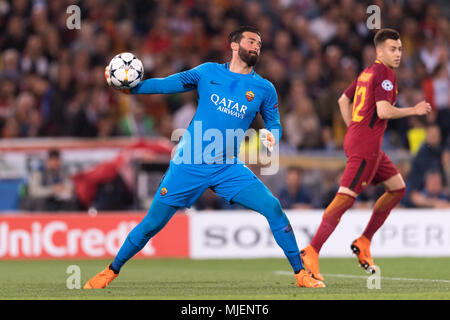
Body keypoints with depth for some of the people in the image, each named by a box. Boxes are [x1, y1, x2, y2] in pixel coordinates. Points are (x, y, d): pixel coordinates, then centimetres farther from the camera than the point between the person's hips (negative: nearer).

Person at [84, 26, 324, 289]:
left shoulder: (264, 89, 5)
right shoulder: (209, 72, 3)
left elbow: (274, 124, 13)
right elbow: (168, 84, 3)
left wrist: (271, 136, -11)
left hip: (228, 169, 1)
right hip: (189, 166, -1)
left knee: (273, 208, -15)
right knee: (153, 223, 0)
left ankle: (301, 273, -2)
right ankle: (112, 271, 20)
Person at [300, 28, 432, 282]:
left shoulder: (368, 72, 17)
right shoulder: (384, 73, -11)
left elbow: (344, 100, 26)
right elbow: (383, 111, -21)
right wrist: (414, 111, -9)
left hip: (356, 137, 10)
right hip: (366, 145, -10)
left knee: (398, 188, 16)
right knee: (346, 197, -14)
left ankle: (364, 242, 15)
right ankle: (311, 252, -19)